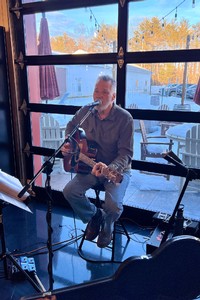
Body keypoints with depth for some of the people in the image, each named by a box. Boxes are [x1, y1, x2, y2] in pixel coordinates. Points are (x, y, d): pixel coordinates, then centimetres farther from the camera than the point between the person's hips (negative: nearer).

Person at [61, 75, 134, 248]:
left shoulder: (124, 118, -19)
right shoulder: (86, 111, -4)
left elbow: (126, 154, -21)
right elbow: (71, 126, 18)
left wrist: (109, 169, -38)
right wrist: (68, 143, 0)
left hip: (117, 169, -4)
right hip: (91, 165, 4)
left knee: (113, 206, -26)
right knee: (70, 191, -17)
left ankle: (107, 226, 14)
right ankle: (94, 216, 14)